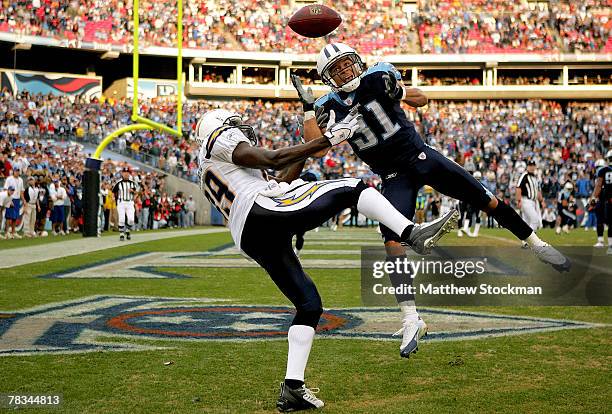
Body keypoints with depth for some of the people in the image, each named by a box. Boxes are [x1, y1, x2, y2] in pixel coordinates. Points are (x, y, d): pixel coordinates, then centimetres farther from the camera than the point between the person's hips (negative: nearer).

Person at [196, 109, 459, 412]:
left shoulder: (209, 176, 37)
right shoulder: (221, 141, 13)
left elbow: (277, 183, 33)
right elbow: (272, 160, -4)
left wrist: (312, 148, 29)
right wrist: (325, 142, -1)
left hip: (250, 240, 8)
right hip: (266, 212, -8)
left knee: (309, 305, 12)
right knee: (351, 189, -3)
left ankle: (292, 389, 5)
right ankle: (414, 234, -23)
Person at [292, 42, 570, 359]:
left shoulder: (376, 77, -6)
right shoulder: (331, 106, -4)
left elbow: (422, 100, 2)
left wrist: (400, 91, -18)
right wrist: (308, 108, -24)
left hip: (420, 155, 0)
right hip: (394, 177, 0)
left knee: (485, 200, 1)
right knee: (392, 242, -15)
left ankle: (535, 243, 22)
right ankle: (410, 319, -11)